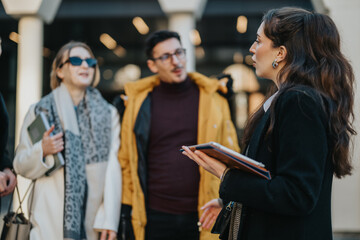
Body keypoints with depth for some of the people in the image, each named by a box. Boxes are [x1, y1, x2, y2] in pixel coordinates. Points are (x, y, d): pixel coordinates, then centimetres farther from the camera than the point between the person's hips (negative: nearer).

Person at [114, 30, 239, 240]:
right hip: (155, 216, 0)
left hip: (203, 216, 0)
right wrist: (127, 212, 2)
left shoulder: (213, 99, 3)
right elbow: (128, 161, 5)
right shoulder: (139, 102, 4)